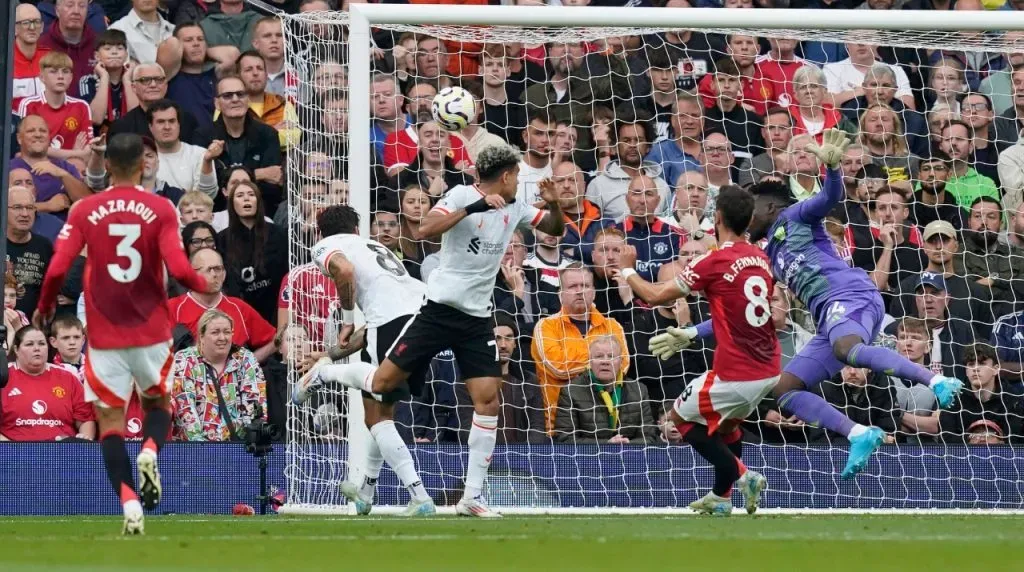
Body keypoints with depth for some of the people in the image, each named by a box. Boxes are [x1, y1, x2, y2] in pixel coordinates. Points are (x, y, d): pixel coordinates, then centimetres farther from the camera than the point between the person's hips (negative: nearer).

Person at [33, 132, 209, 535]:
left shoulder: (85, 211, -2)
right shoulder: (161, 210, -4)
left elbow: (57, 270, -9)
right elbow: (179, 269, -13)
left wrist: (43, 309, 10)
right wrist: (203, 286, 9)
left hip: (105, 334, -1)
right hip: (151, 331, 1)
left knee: (110, 418, 3)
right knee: (157, 401, 22)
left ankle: (129, 503, -14)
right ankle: (150, 450, -10)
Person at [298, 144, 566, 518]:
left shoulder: (515, 209, 9)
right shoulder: (461, 195, -10)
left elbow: (556, 229, 18)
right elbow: (426, 230, -24)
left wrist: (553, 205, -4)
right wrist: (473, 207, -31)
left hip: (477, 319, 5)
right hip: (440, 308, -5)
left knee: (488, 400, -6)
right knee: (383, 382, -4)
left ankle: (472, 497, -2)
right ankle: (324, 373, 26)